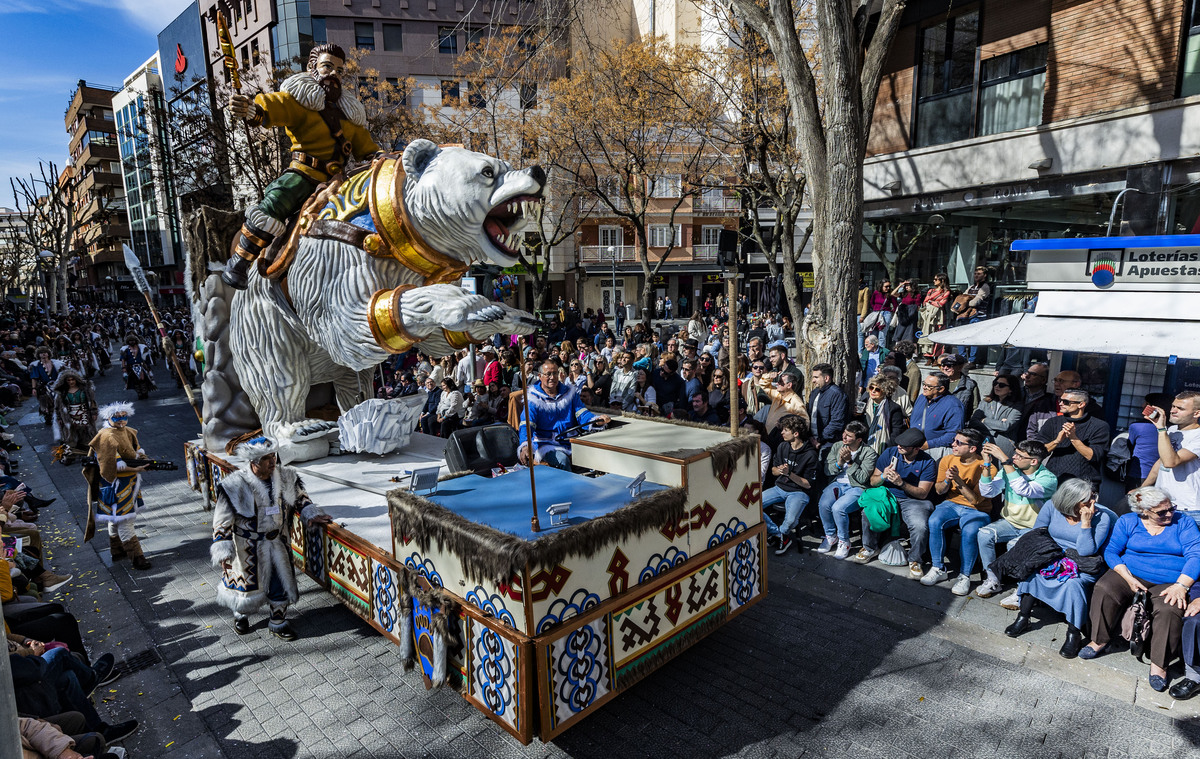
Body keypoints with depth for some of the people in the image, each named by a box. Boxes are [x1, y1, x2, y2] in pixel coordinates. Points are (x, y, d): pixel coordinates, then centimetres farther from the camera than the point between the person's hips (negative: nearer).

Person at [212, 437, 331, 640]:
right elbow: (222, 520, -16)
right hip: (248, 546, -3)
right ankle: (241, 615, 46)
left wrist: (311, 514, -5)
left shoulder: (286, 477, -8)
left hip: (278, 542, 4)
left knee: (282, 581, 11)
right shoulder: (235, 485, -21)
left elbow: (300, 498, 10)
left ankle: (278, 622, 31)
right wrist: (223, 551, -21)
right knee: (248, 582, 14)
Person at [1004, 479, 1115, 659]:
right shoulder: (1052, 508, -5)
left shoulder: (1101, 517, -13)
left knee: (1073, 583, -33)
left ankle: (1074, 634, -16)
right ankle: (1023, 617, -13)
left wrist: (1086, 522, -25)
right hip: (1052, 558, 3)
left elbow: (1086, 551, -19)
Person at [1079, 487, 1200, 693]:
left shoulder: (1183, 523, 5)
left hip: (1168, 583, -1)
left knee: (1170, 610, -33)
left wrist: (1181, 586, -20)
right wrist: (1129, 578, -13)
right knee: (1104, 589, -28)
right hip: (1131, 574, 1)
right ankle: (1101, 641, -10)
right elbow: (1111, 551, 1)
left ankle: (1158, 664, -18)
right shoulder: (1127, 522, 5)